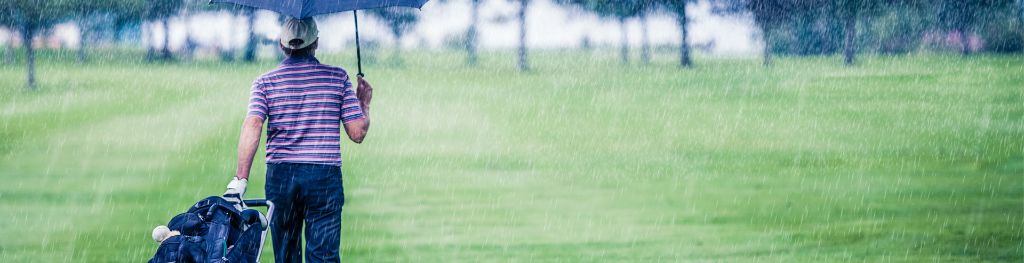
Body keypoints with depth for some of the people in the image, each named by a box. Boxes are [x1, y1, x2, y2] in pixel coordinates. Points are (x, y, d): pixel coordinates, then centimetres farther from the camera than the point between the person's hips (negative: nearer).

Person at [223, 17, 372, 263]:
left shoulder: (265, 82, 4)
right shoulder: (337, 77, 3)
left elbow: (252, 126, -12)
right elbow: (357, 133, 1)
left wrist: (240, 178, -15)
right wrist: (364, 103, 21)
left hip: (280, 176, 1)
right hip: (325, 176, -1)